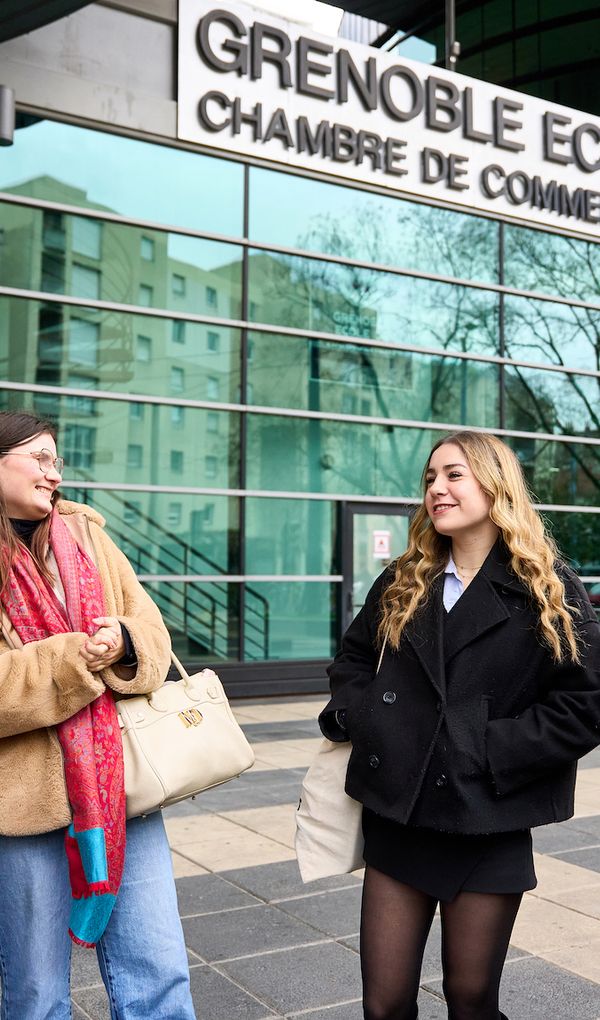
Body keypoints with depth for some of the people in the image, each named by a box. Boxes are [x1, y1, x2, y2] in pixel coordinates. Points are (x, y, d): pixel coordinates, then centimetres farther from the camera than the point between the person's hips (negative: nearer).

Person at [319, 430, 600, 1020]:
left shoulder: (547, 589, -5)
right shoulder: (402, 585, 7)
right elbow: (353, 658, 20)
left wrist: (486, 750, -17)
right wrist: (355, 715, 1)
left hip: (488, 829, -3)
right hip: (396, 820, 3)